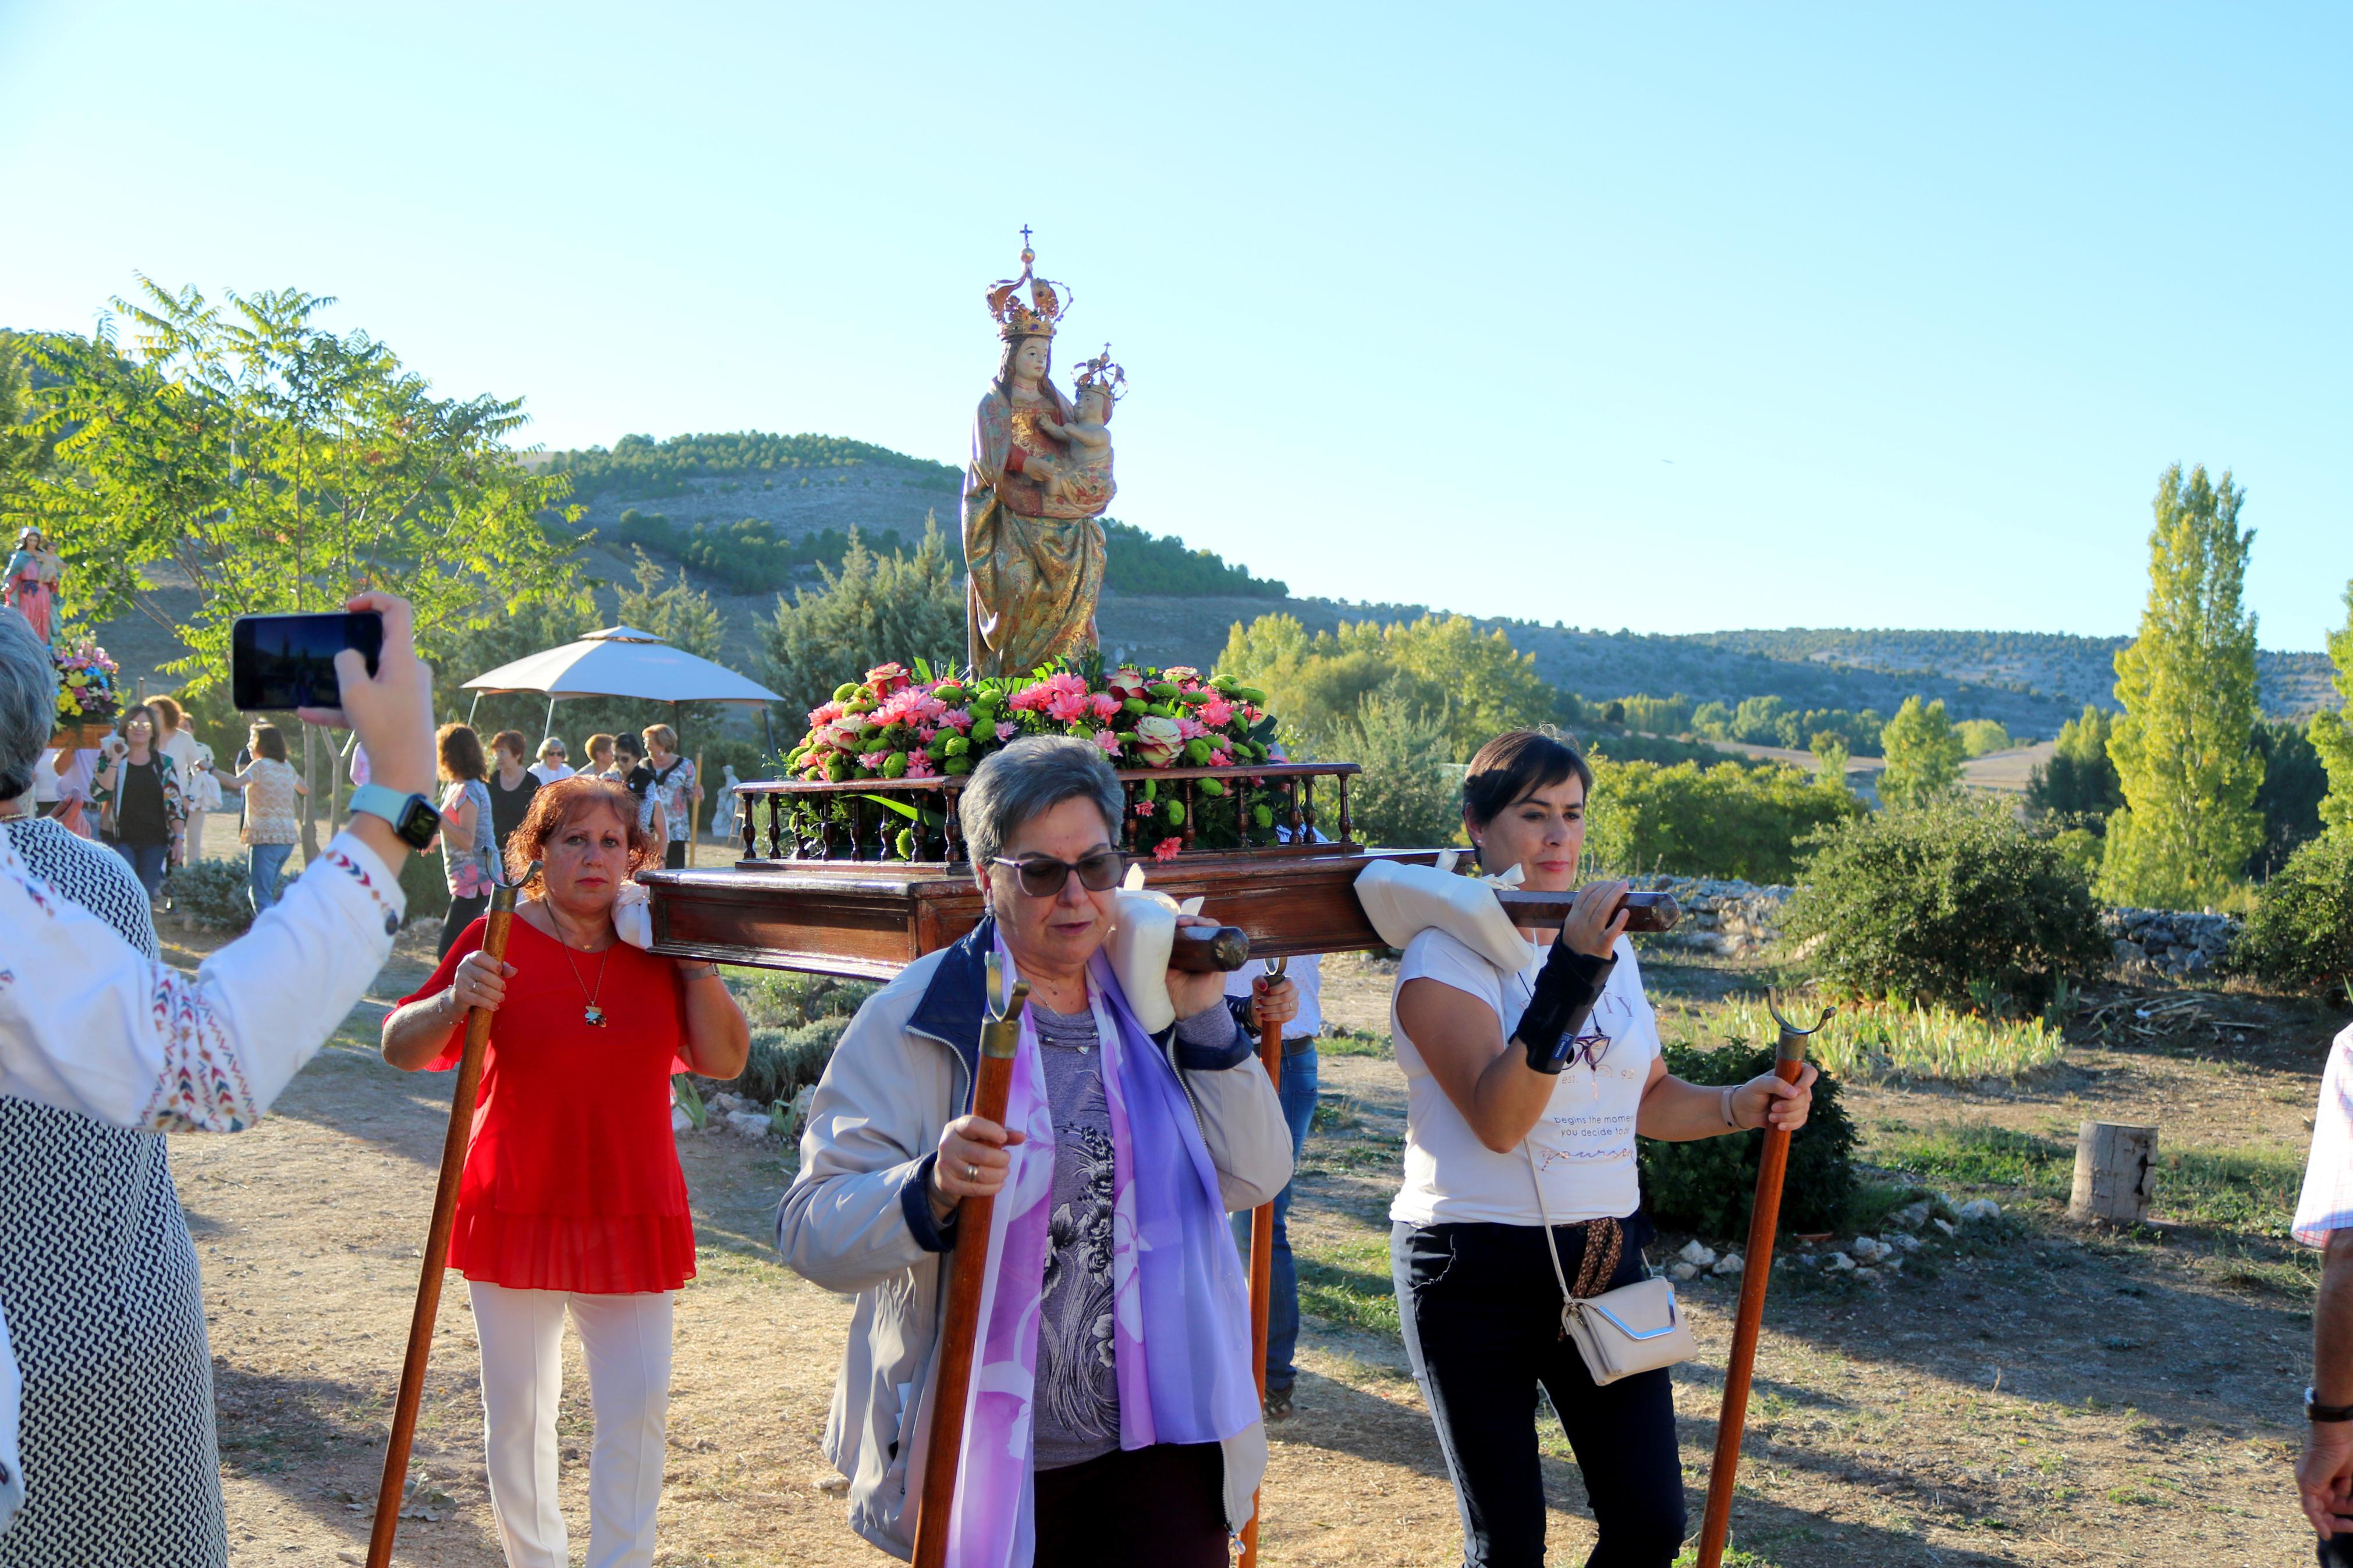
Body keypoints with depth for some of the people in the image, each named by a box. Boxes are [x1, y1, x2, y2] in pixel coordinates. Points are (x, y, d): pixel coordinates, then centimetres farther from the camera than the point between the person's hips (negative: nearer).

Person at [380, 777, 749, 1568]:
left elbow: (725, 1061, 1)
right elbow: (402, 1049, -8)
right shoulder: (500, 941, -6)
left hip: (634, 1216, 2)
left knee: (637, 1406, -1)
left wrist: (698, 965, -10)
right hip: (517, 1210, -2)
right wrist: (455, 1002, -28)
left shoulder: (658, 946, 3)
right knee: (517, 1408, 9)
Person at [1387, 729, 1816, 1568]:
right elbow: (1497, 1120, -25)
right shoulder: (1445, 955, -11)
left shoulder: (1610, 941, 10)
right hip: (1477, 1270, -5)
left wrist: (1742, 1105, 3)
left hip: (1605, 1261, 6)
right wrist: (1570, 973, -32)